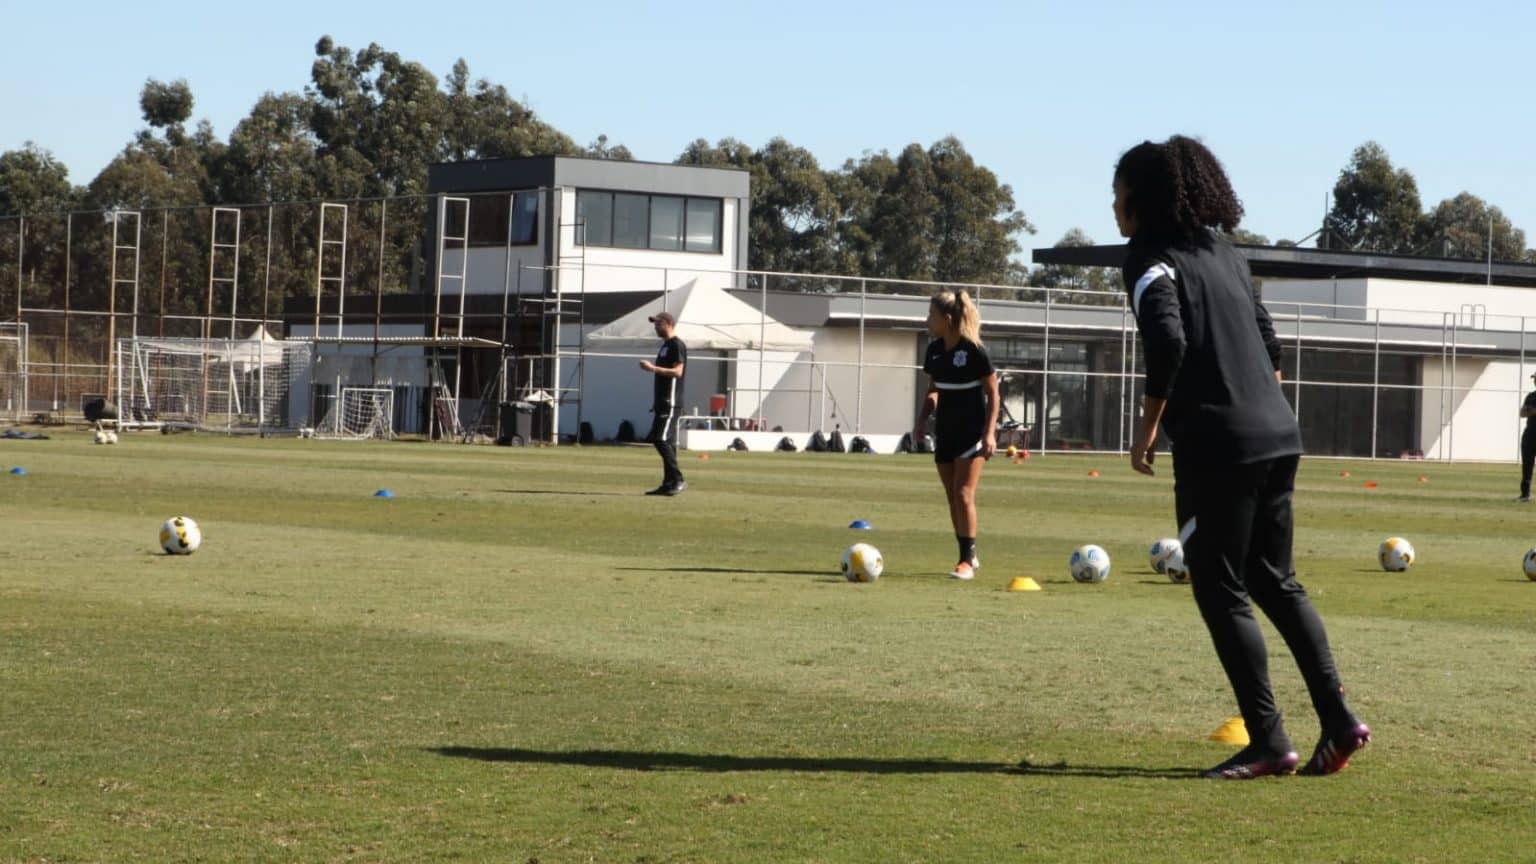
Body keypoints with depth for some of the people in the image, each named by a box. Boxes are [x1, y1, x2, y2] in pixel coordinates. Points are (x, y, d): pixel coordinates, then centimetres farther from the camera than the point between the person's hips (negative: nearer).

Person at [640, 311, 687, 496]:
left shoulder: (676, 345, -9)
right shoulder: (665, 346, 21)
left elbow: (677, 371, -20)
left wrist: (653, 368, -22)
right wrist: (656, 400, 23)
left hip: (671, 402, -10)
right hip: (663, 402, 10)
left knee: (663, 440, -16)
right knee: (665, 442, 8)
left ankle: (677, 480, -16)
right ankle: (668, 484, 9)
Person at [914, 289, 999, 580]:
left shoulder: (973, 351, -15)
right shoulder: (934, 351, 4)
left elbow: (992, 393, -10)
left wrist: (990, 432, -15)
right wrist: (922, 420, 3)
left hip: (971, 431, -7)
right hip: (945, 431, 7)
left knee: (964, 495, -12)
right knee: (952, 498, 8)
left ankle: (968, 560, -7)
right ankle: (968, 556, 19)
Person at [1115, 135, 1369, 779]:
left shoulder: (1150, 257, -6)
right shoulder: (1221, 251, 19)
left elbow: (1168, 342, -21)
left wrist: (1148, 427, -11)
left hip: (1216, 446, -8)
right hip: (1278, 436, 8)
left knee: (1221, 592, 0)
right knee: (1276, 581, 16)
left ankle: (1268, 743, -2)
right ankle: (1339, 721, 10)